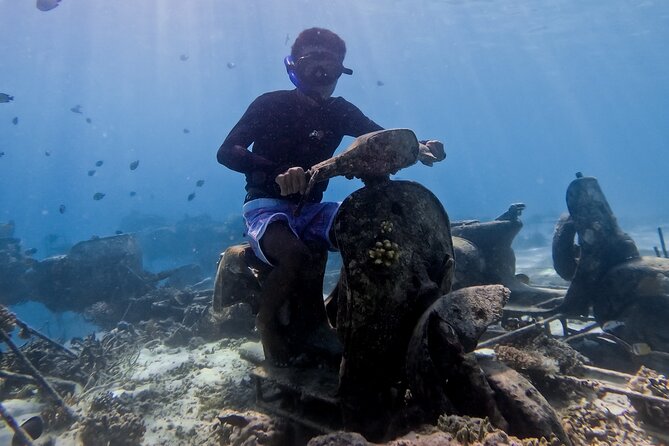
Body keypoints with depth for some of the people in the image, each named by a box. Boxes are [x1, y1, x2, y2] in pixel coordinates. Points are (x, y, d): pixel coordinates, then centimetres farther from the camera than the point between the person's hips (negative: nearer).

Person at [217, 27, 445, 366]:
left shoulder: (340, 112, 5)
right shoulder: (271, 104, -8)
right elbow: (226, 152, -17)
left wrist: (418, 147, -22)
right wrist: (277, 173, -36)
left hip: (310, 207, 5)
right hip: (267, 204, -5)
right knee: (295, 255, -36)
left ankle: (311, 320, -6)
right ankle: (267, 321, -3)